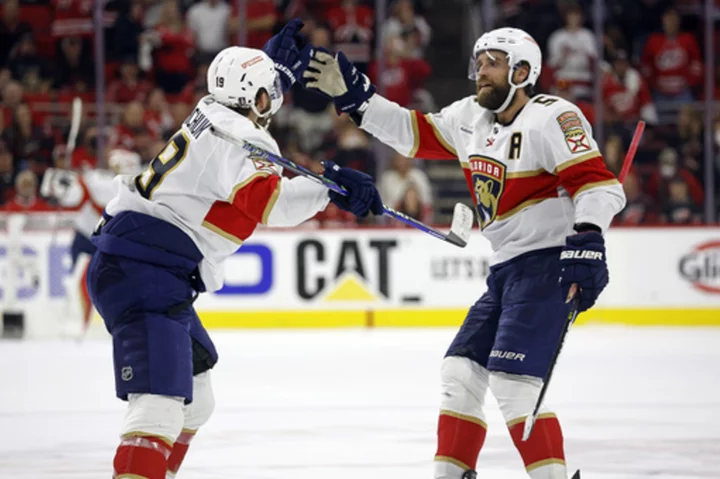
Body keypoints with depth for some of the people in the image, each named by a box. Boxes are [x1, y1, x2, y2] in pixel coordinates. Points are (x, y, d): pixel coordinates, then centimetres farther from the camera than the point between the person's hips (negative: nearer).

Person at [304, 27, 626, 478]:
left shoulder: (551, 117, -15)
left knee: (512, 381, -19)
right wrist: (353, 94, 14)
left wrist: (586, 242, -36)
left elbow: (597, 182, -22)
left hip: (548, 266, -9)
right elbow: (413, 133, 21)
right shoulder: (470, 117, 11)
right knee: (461, 371, 9)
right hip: (507, 270, 9)